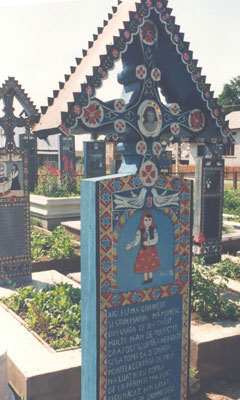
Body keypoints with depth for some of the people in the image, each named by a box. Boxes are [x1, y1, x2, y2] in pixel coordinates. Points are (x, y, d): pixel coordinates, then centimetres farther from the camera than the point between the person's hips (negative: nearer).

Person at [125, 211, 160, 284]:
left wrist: (148, 243, -26)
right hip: (143, 250, -1)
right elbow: (136, 241, -13)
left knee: (151, 264, 10)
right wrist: (130, 245, -27)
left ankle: (150, 278, 27)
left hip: (152, 250, 1)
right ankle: (146, 279, 21)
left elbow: (156, 239, -15)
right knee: (144, 264, 7)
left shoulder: (153, 230, -7)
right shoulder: (140, 231, -11)